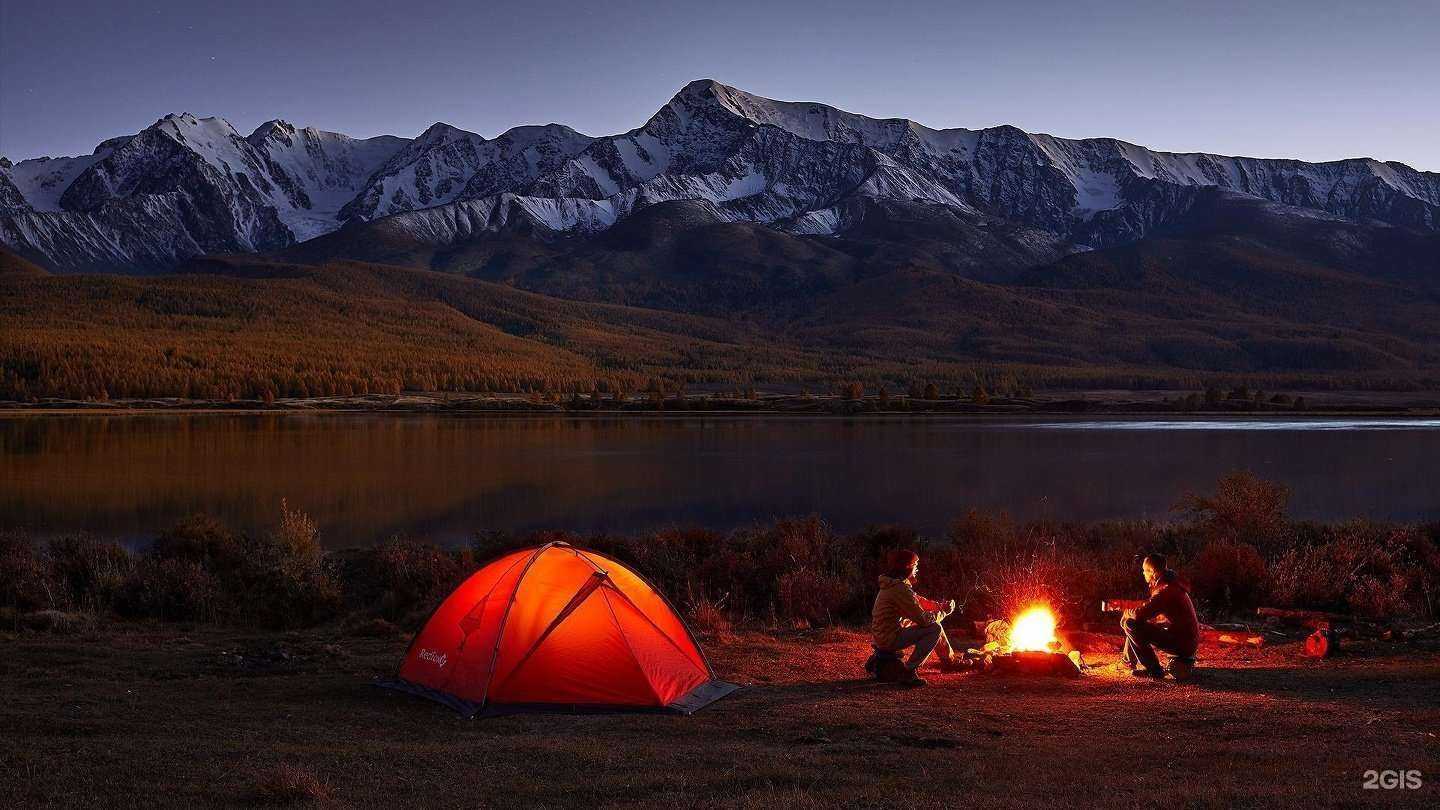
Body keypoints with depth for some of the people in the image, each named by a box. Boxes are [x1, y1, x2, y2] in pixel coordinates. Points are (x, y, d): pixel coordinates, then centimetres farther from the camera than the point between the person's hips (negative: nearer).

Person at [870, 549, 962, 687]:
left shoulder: (894, 584, 10)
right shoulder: (900, 588, -22)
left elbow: (919, 601, 16)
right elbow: (923, 618, -22)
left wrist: (940, 605, 1)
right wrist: (944, 612, -6)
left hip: (883, 636, 10)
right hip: (889, 638, -10)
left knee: (933, 625, 18)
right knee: (935, 629, -15)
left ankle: (949, 661, 34)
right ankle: (909, 672, -15)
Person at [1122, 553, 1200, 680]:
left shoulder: (1166, 591, -22)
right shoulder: (1172, 585, 10)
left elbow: (1140, 613, -27)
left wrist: (1127, 613, -7)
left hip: (1182, 644, -10)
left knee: (1131, 625, -16)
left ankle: (1153, 669, -11)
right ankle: (1129, 660, 37)